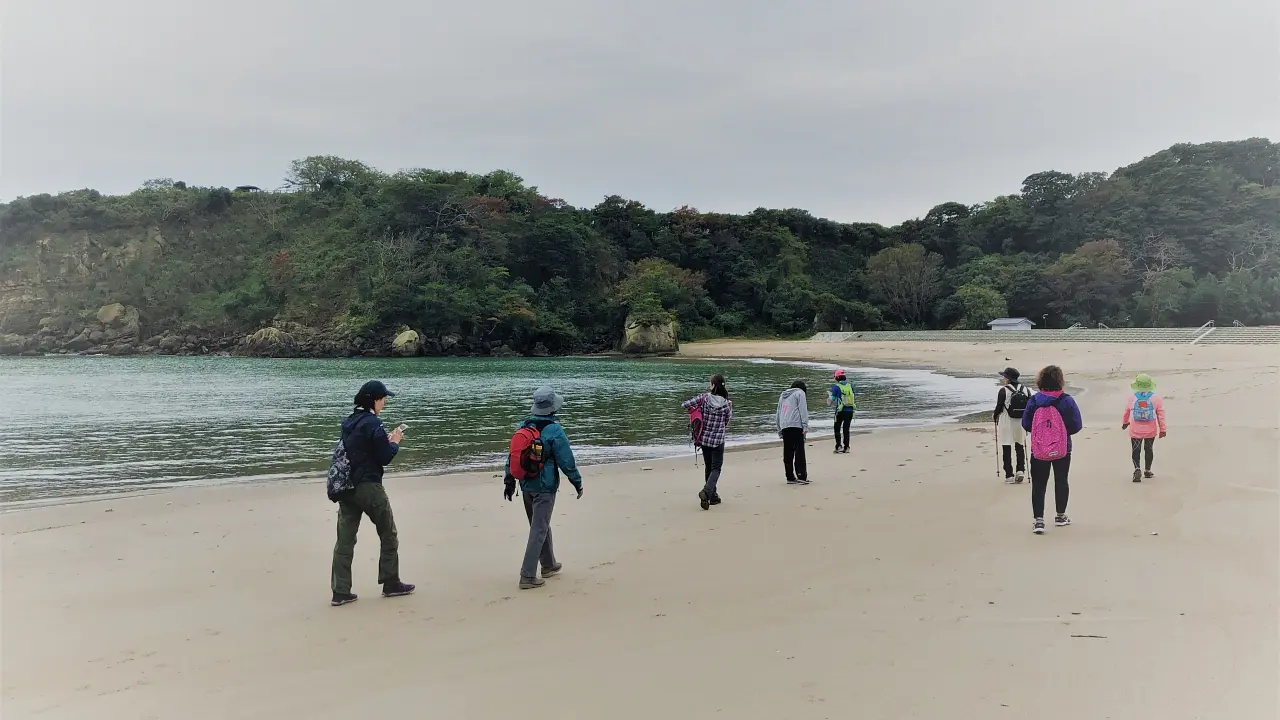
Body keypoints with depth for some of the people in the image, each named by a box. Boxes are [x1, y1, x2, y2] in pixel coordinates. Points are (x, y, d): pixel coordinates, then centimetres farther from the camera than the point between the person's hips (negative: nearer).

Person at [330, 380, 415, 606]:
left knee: (345, 540, 5)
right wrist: (395, 442, 4)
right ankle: (390, 584, 18)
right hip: (369, 487, -7)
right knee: (389, 536, 10)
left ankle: (340, 592, 5)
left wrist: (387, 439, 14)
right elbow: (385, 458, -13)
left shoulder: (348, 422, 10)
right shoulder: (372, 423, -15)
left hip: (347, 488, 7)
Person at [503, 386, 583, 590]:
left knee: (540, 525, 21)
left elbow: (512, 455, 8)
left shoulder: (524, 426, 3)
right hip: (545, 487, -7)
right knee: (539, 529, -3)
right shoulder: (554, 431, -17)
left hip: (526, 485, 7)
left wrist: (509, 481, 16)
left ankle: (548, 565, 37)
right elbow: (567, 461, -14)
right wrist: (578, 483, -1)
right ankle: (528, 576, -5)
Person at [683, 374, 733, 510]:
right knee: (716, 468, 3)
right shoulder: (726, 403, -9)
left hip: (704, 438, 2)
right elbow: (727, 421, 4)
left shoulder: (704, 398, -9)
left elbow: (686, 405, -10)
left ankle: (713, 495, 22)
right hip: (718, 440, -2)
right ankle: (707, 491, -20)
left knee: (708, 467, 17)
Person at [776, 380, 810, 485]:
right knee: (799, 451, -7)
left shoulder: (782, 395, 27)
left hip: (784, 427, 6)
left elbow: (778, 413, 25)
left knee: (788, 453, 7)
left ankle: (790, 477, 8)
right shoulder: (800, 393, 8)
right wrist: (805, 426, -11)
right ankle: (801, 476, -13)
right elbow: (803, 410, -5)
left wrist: (779, 431, 25)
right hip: (796, 426, -6)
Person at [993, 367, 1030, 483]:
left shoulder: (1003, 391, -13)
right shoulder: (1025, 389, 1)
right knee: (1020, 446, 19)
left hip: (1007, 422, -4)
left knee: (1007, 449, 4)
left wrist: (995, 416, 9)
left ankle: (1009, 475, 4)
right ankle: (1020, 470, 7)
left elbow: (999, 407, -11)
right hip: (1021, 422, 4)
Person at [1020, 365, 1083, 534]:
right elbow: (1076, 425, -9)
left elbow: (1025, 424, -1)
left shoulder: (1034, 401, -7)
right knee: (1061, 481, 16)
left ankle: (1038, 519, -5)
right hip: (1062, 449, 0)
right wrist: (1065, 430, 11)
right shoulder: (1067, 401, -11)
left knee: (1038, 484, 4)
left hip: (1039, 450, 0)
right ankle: (1061, 516, 28)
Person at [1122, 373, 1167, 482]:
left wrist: (1124, 423, 31)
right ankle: (1148, 470, 29)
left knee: (1136, 451, 2)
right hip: (1150, 431, 1)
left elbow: (1126, 412, 12)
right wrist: (1163, 429, 2)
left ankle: (1137, 469, -21)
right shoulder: (1156, 399, -6)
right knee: (1149, 449, 18)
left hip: (1135, 431, -1)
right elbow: (1161, 415, -6)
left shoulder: (1132, 399, -3)